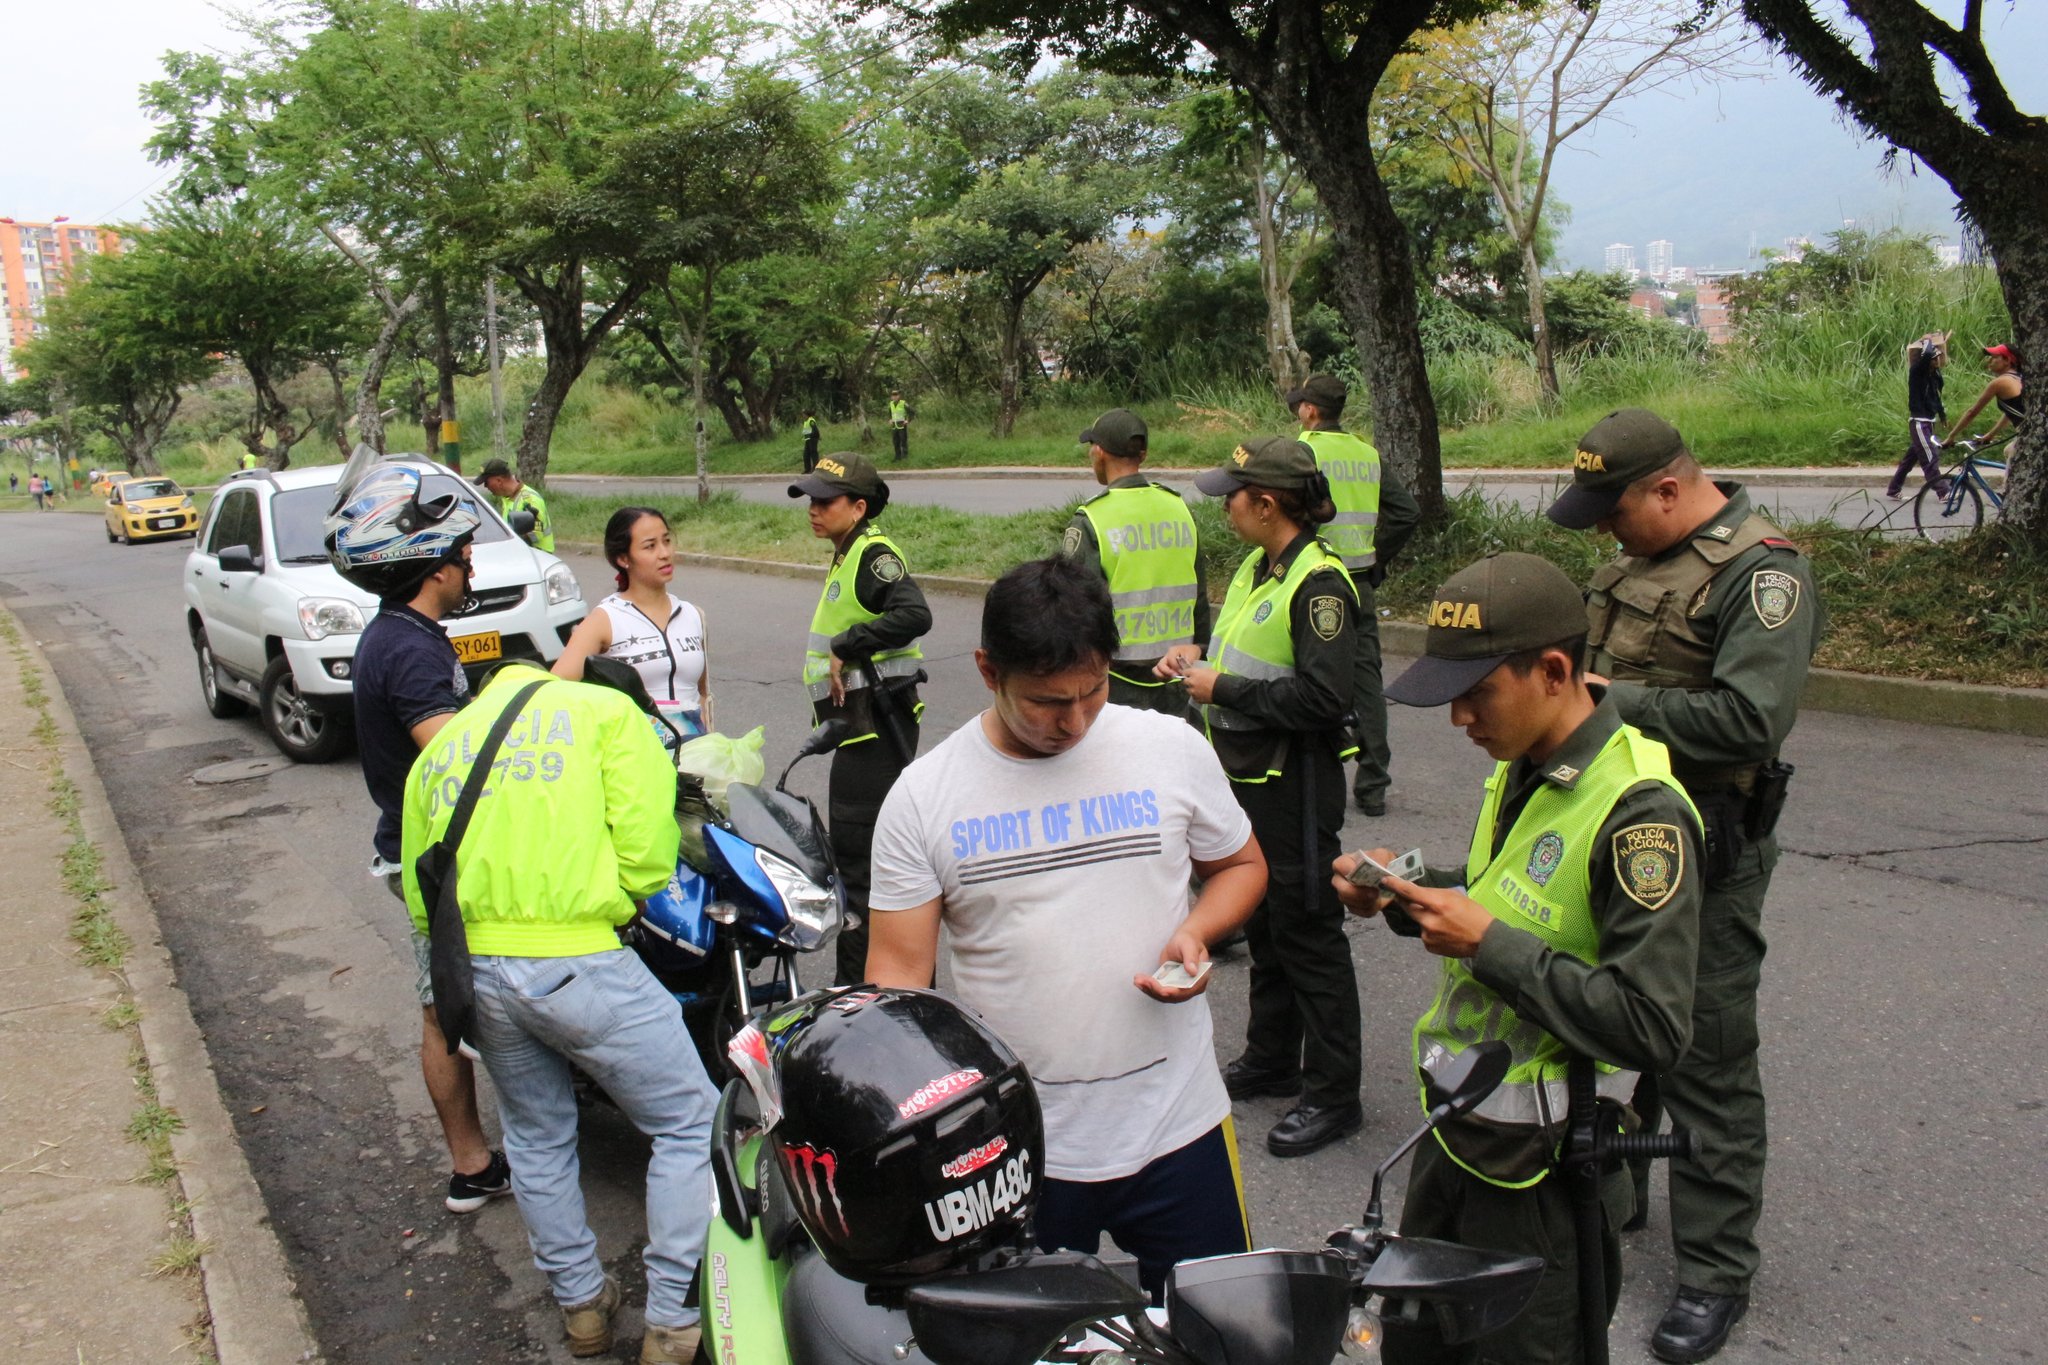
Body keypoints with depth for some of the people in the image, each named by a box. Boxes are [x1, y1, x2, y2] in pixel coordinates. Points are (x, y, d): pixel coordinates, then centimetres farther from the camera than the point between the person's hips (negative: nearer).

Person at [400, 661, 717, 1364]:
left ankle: (582, 1305, 35)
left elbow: (421, 902, 19)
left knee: (536, 1138, 24)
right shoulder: (606, 709, 4)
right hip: (578, 964, -6)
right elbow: (645, 850, -7)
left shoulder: (437, 749, 21)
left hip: (475, 969, 6)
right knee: (690, 1125, 9)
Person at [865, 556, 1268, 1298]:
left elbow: (1241, 864, 11)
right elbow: (899, 969, -6)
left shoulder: (1173, 748, -4)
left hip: (1176, 1125, 1)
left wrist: (1196, 933, -11)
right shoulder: (923, 796, -7)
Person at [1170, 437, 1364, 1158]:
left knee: (1307, 934, 0)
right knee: (1262, 923, 20)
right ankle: (1271, 1060, 37)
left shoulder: (1318, 581, -20)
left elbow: (1323, 699, -28)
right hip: (1246, 775, 10)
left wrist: (1223, 688, -21)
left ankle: (1332, 1096, 12)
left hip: (1296, 785, -10)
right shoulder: (1255, 567, 8)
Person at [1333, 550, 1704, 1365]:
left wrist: (1488, 944, -26)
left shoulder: (1640, 814, -24)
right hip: (1457, 1127, 8)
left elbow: (1652, 1027, -28)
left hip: (1542, 1170, -8)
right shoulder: (1521, 767, 2)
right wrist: (1407, 894, -1)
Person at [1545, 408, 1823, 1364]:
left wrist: (1615, 702, -21)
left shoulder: (1761, 571, -18)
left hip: (1704, 853, -8)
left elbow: (1749, 721, -30)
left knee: (1705, 1061, 2)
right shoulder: (1636, 556, 9)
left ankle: (1716, 1271, 16)